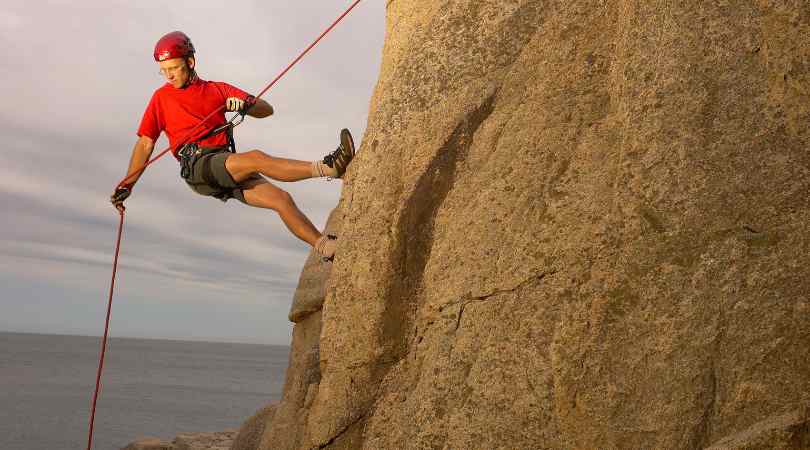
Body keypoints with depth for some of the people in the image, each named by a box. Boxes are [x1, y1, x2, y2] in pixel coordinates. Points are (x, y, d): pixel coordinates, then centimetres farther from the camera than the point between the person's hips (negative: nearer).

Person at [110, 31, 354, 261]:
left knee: (282, 199, -13)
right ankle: (327, 167, -38)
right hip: (197, 166, -4)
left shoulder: (218, 90, 20)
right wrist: (127, 184, 5)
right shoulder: (161, 97, 16)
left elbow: (267, 109, 14)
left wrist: (245, 104, -9)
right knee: (256, 158, -30)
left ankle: (327, 248, -11)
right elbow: (145, 143, 14)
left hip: (230, 170, 4)